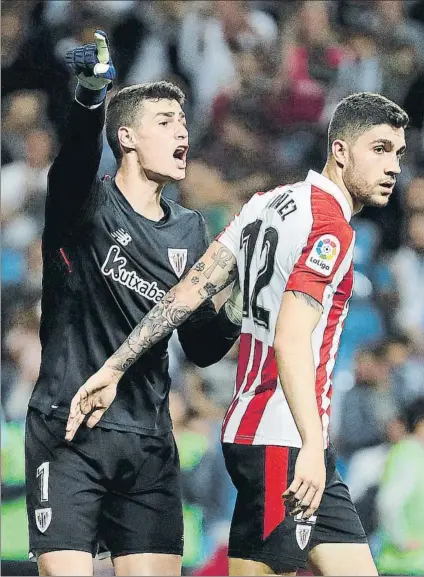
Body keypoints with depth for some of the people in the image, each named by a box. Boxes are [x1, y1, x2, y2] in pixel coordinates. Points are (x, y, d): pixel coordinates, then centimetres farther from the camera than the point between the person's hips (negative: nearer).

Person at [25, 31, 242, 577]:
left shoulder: (188, 231, 13)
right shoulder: (86, 203, -3)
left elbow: (200, 347, 17)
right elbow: (77, 157, -29)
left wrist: (235, 316, -5)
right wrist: (89, 95, -49)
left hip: (148, 440, 5)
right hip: (69, 433, -5)